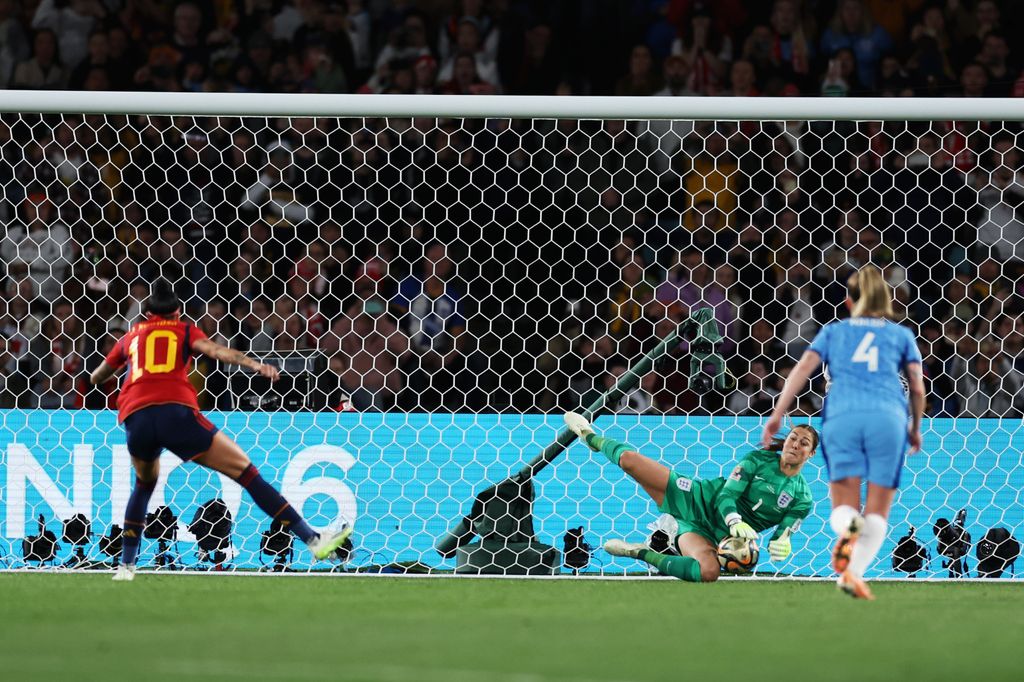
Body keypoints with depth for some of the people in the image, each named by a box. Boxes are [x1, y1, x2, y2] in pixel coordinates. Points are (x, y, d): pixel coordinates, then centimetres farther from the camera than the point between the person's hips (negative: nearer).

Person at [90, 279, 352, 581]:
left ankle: (126, 564, 26)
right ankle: (312, 539, -5)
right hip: (176, 411, -3)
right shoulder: (185, 330, 20)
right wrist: (255, 365, -14)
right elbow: (216, 350, -2)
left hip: (134, 418, 3)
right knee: (245, 471, 1)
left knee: (144, 483, 33)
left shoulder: (130, 337, 28)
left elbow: (95, 378, 41)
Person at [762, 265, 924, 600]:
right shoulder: (901, 334, 22)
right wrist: (916, 428, 29)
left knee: (844, 507, 4)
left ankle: (847, 527, -34)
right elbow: (917, 387, 14)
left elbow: (803, 368, 8)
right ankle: (854, 572, -23)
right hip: (888, 418, 0)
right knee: (877, 513, 2)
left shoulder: (833, 331, 22)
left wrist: (777, 414, 4)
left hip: (841, 417, 0)